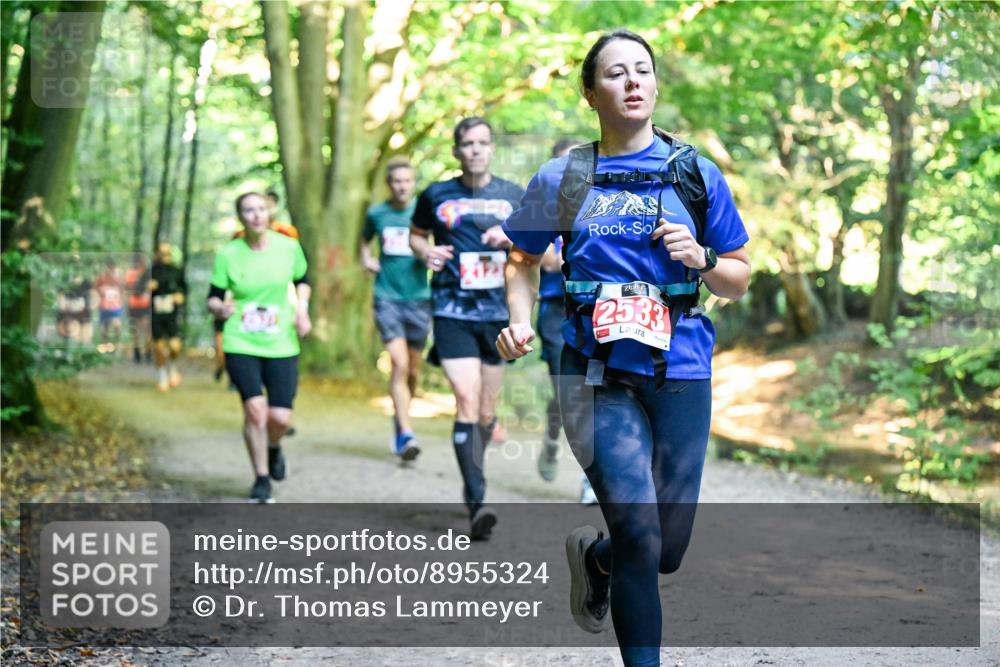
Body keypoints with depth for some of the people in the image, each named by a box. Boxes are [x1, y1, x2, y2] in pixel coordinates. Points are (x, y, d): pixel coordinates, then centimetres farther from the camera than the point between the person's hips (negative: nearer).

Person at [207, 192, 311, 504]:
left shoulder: (289, 247, -1)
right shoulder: (228, 254, -5)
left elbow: (301, 280, 17)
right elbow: (213, 297, 1)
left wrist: (302, 309, 0)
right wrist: (220, 308, -21)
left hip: (282, 346, 1)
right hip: (240, 344, -1)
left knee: (280, 417, -7)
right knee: (255, 408, -15)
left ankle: (273, 447, 32)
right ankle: (261, 479, 6)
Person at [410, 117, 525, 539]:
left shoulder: (513, 195, 8)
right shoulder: (436, 196, 5)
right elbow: (416, 235, 19)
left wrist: (510, 240, -9)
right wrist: (426, 252, -3)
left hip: (497, 312, 2)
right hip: (452, 311, -2)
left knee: (487, 409, 10)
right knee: (467, 401, -16)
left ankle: (473, 484, 33)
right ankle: (477, 503, -17)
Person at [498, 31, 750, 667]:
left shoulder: (697, 174, 7)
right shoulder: (561, 179, 5)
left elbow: (739, 281, 12)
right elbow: (523, 260, 19)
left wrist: (701, 258, -9)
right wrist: (520, 323, 1)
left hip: (680, 372, 2)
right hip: (597, 374, -2)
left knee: (669, 550, 9)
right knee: (641, 535, -15)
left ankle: (592, 554, 42)